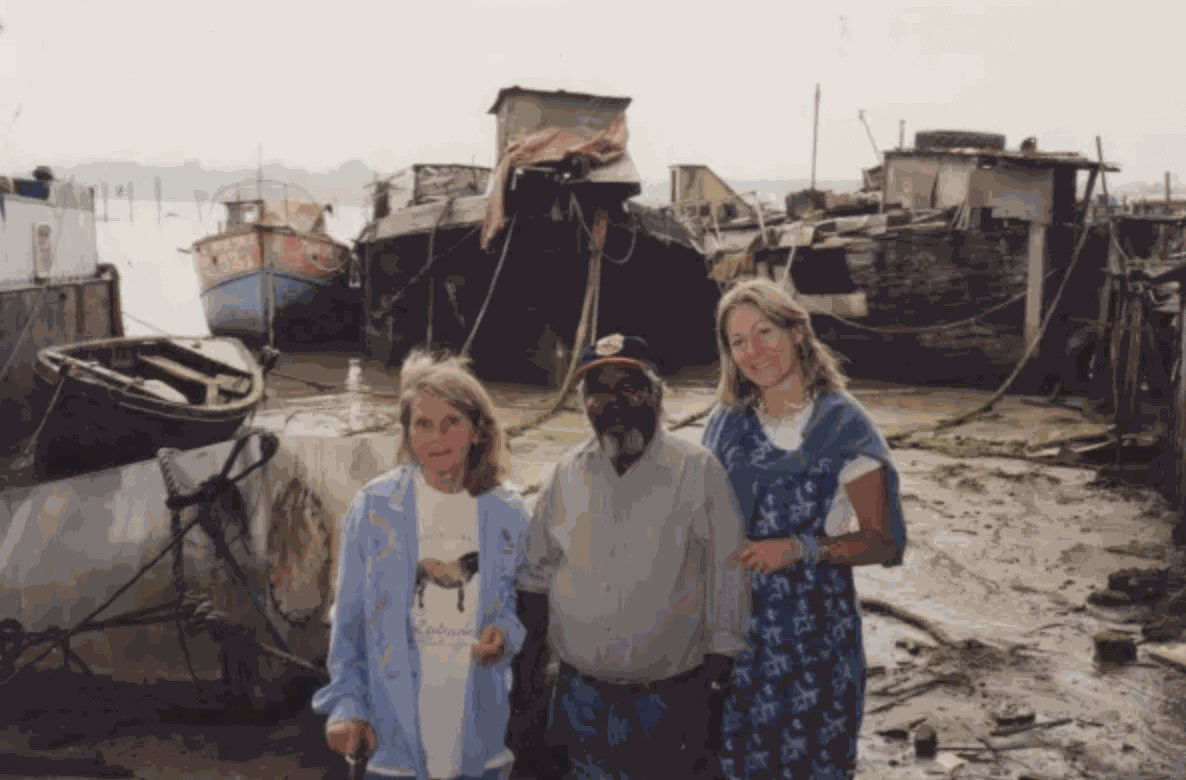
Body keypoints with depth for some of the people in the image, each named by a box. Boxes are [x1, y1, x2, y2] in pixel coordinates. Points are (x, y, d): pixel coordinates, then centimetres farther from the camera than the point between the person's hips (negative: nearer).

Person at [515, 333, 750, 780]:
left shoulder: (697, 470, -6)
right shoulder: (567, 475, 5)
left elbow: (728, 572, -4)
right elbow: (535, 573, 13)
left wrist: (721, 660, -4)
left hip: (671, 696, -3)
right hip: (580, 695, 3)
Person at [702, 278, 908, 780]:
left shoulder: (842, 426, -8)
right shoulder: (727, 423, 5)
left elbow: (885, 542, -7)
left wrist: (799, 549, -18)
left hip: (815, 627, -3)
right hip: (736, 622, 4)